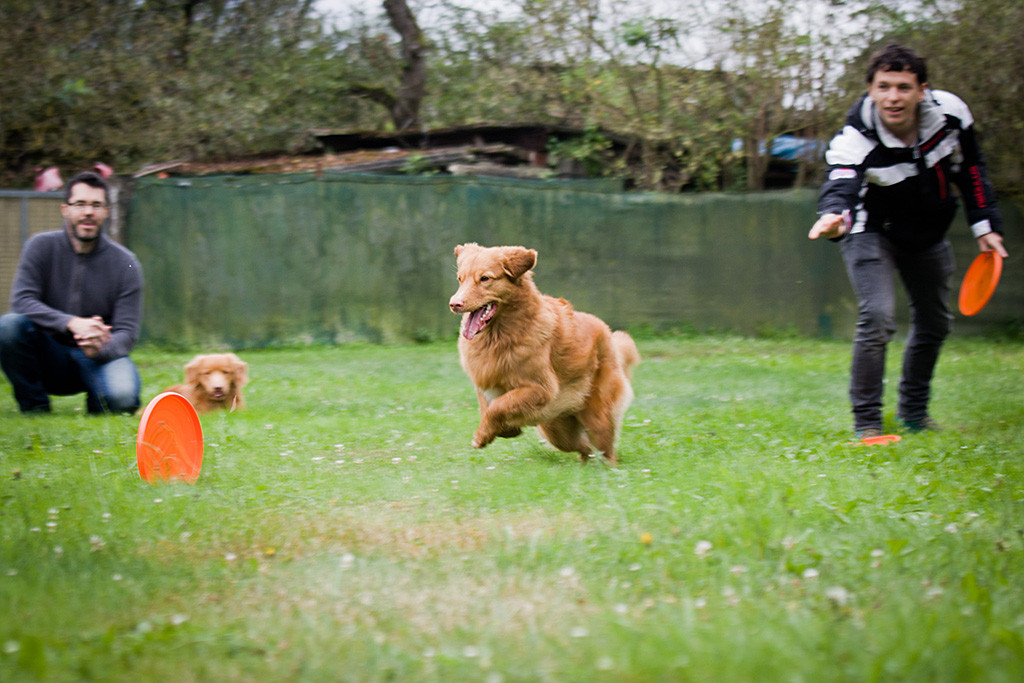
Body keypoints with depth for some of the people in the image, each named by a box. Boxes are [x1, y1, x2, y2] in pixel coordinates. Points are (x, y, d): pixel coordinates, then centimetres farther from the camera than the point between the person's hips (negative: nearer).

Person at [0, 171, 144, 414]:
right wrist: (72, 323, -33)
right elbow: (22, 301, -17)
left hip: (100, 357, -1)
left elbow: (126, 332, -8)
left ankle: (96, 402, 7)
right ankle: (34, 407, -8)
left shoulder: (125, 263, -5)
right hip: (49, 358, 1)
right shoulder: (41, 247, -4)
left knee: (121, 398, -33)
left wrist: (100, 349, -32)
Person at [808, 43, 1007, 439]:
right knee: (877, 317, -22)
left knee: (935, 323, 13)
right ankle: (866, 423, -10)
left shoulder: (950, 113, -20)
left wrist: (985, 225, -3)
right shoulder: (854, 139, -33)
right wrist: (833, 217, -73)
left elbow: (970, 169, -3)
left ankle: (914, 413, 33)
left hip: (928, 231, 5)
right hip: (872, 231, -5)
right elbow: (839, 186, -50)